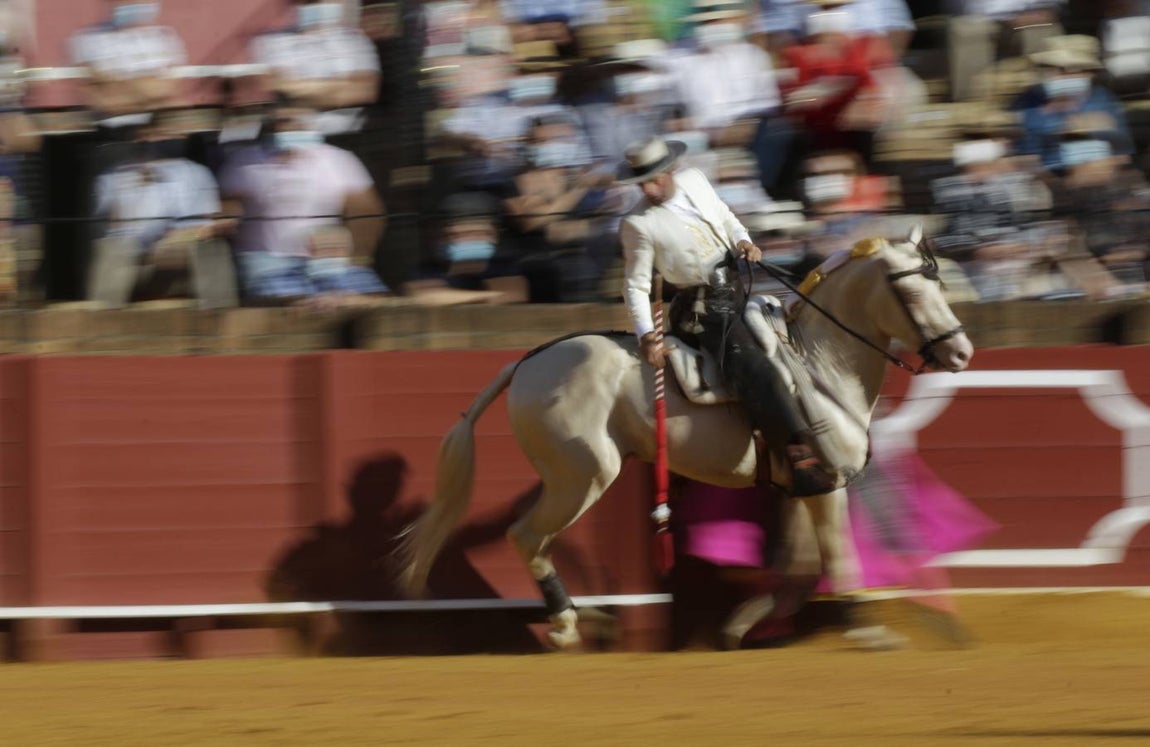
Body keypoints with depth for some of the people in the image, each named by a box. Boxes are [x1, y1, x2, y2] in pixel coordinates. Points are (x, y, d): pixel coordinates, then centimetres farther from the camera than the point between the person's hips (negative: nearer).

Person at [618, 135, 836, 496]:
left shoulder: (695, 181, 3)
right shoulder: (638, 225, -13)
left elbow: (726, 218, 21)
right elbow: (636, 286, -8)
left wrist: (742, 240, 0)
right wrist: (646, 336, -19)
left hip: (736, 291, 8)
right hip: (705, 310, -8)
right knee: (756, 371, -25)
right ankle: (803, 461, -32)